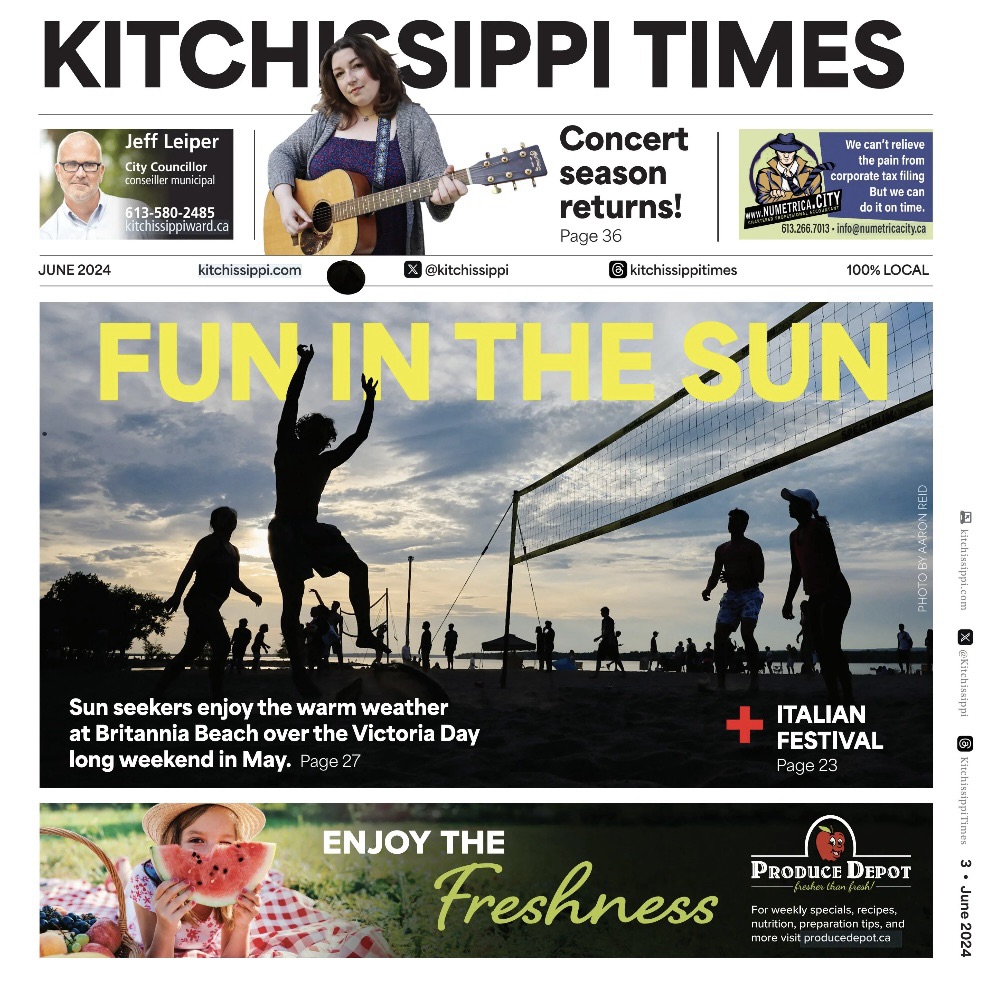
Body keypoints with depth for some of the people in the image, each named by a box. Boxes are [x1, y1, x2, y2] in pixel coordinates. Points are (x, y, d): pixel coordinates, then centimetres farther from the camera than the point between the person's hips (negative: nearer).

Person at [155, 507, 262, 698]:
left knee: (191, 651, 10)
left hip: (209, 604, 10)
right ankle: (217, 698, -19)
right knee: (222, 645, -19)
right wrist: (177, 595, -25)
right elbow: (189, 568, -15)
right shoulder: (211, 542, -6)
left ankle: (156, 694, 16)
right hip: (200, 601, -10)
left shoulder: (233, 551, 21)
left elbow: (234, 581, 27)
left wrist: (250, 593, 9)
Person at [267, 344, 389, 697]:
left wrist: (369, 401, 10)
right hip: (285, 531, -7)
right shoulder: (286, 451, -1)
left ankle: (364, 632, 3)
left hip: (312, 530, 7)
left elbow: (360, 436, 16)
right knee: (293, 600, -11)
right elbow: (290, 403, -9)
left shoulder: (327, 462, 15)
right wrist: (304, 363, -15)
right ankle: (298, 670, -11)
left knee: (358, 568, -1)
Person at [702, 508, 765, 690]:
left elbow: (759, 576, -8)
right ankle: (720, 681, -2)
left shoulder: (752, 547, -2)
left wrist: (734, 576, -22)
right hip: (730, 595, 6)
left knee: (746, 632, -24)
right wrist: (708, 589, -10)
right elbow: (715, 575, 13)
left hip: (750, 594, -5)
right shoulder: (722, 549, 14)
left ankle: (755, 677, -18)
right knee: (719, 635, -6)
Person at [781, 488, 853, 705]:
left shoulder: (818, 528, -10)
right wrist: (789, 600, 17)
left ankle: (848, 697, -15)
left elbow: (832, 561, -19)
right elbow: (797, 570, 20)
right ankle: (833, 697, 8)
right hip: (816, 596, 9)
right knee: (819, 645, 5)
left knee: (830, 644, -16)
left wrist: (832, 593, -27)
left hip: (834, 593, -9)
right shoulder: (795, 535, 15)